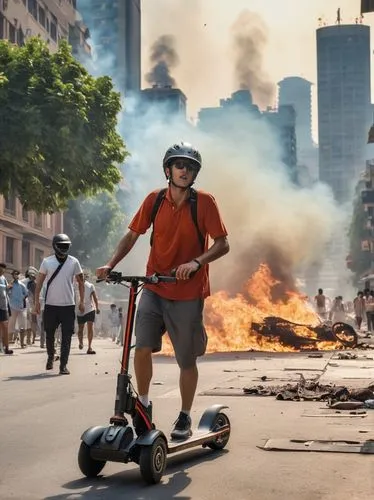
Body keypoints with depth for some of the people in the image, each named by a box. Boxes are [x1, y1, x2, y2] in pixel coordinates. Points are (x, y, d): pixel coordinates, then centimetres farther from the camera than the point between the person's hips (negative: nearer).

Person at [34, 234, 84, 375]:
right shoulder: (47, 261, 1)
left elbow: (80, 282, 8)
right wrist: (37, 301, 0)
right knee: (49, 334, 12)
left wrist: (81, 301, 3)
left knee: (66, 337, -2)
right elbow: (39, 282, 5)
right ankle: (50, 356, 35)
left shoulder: (73, 262, 2)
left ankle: (63, 364, 3)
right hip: (50, 305, 0)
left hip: (68, 305, 0)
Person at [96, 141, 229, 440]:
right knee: (142, 347, -14)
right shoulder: (154, 200, -1)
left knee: (187, 360, 8)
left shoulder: (204, 202, -9)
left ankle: (185, 417, 28)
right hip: (154, 289, 2)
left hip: (188, 294, -2)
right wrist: (111, 264, -9)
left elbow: (223, 245, -11)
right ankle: (144, 403, 10)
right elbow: (132, 235, 5)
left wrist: (196, 262, -28)